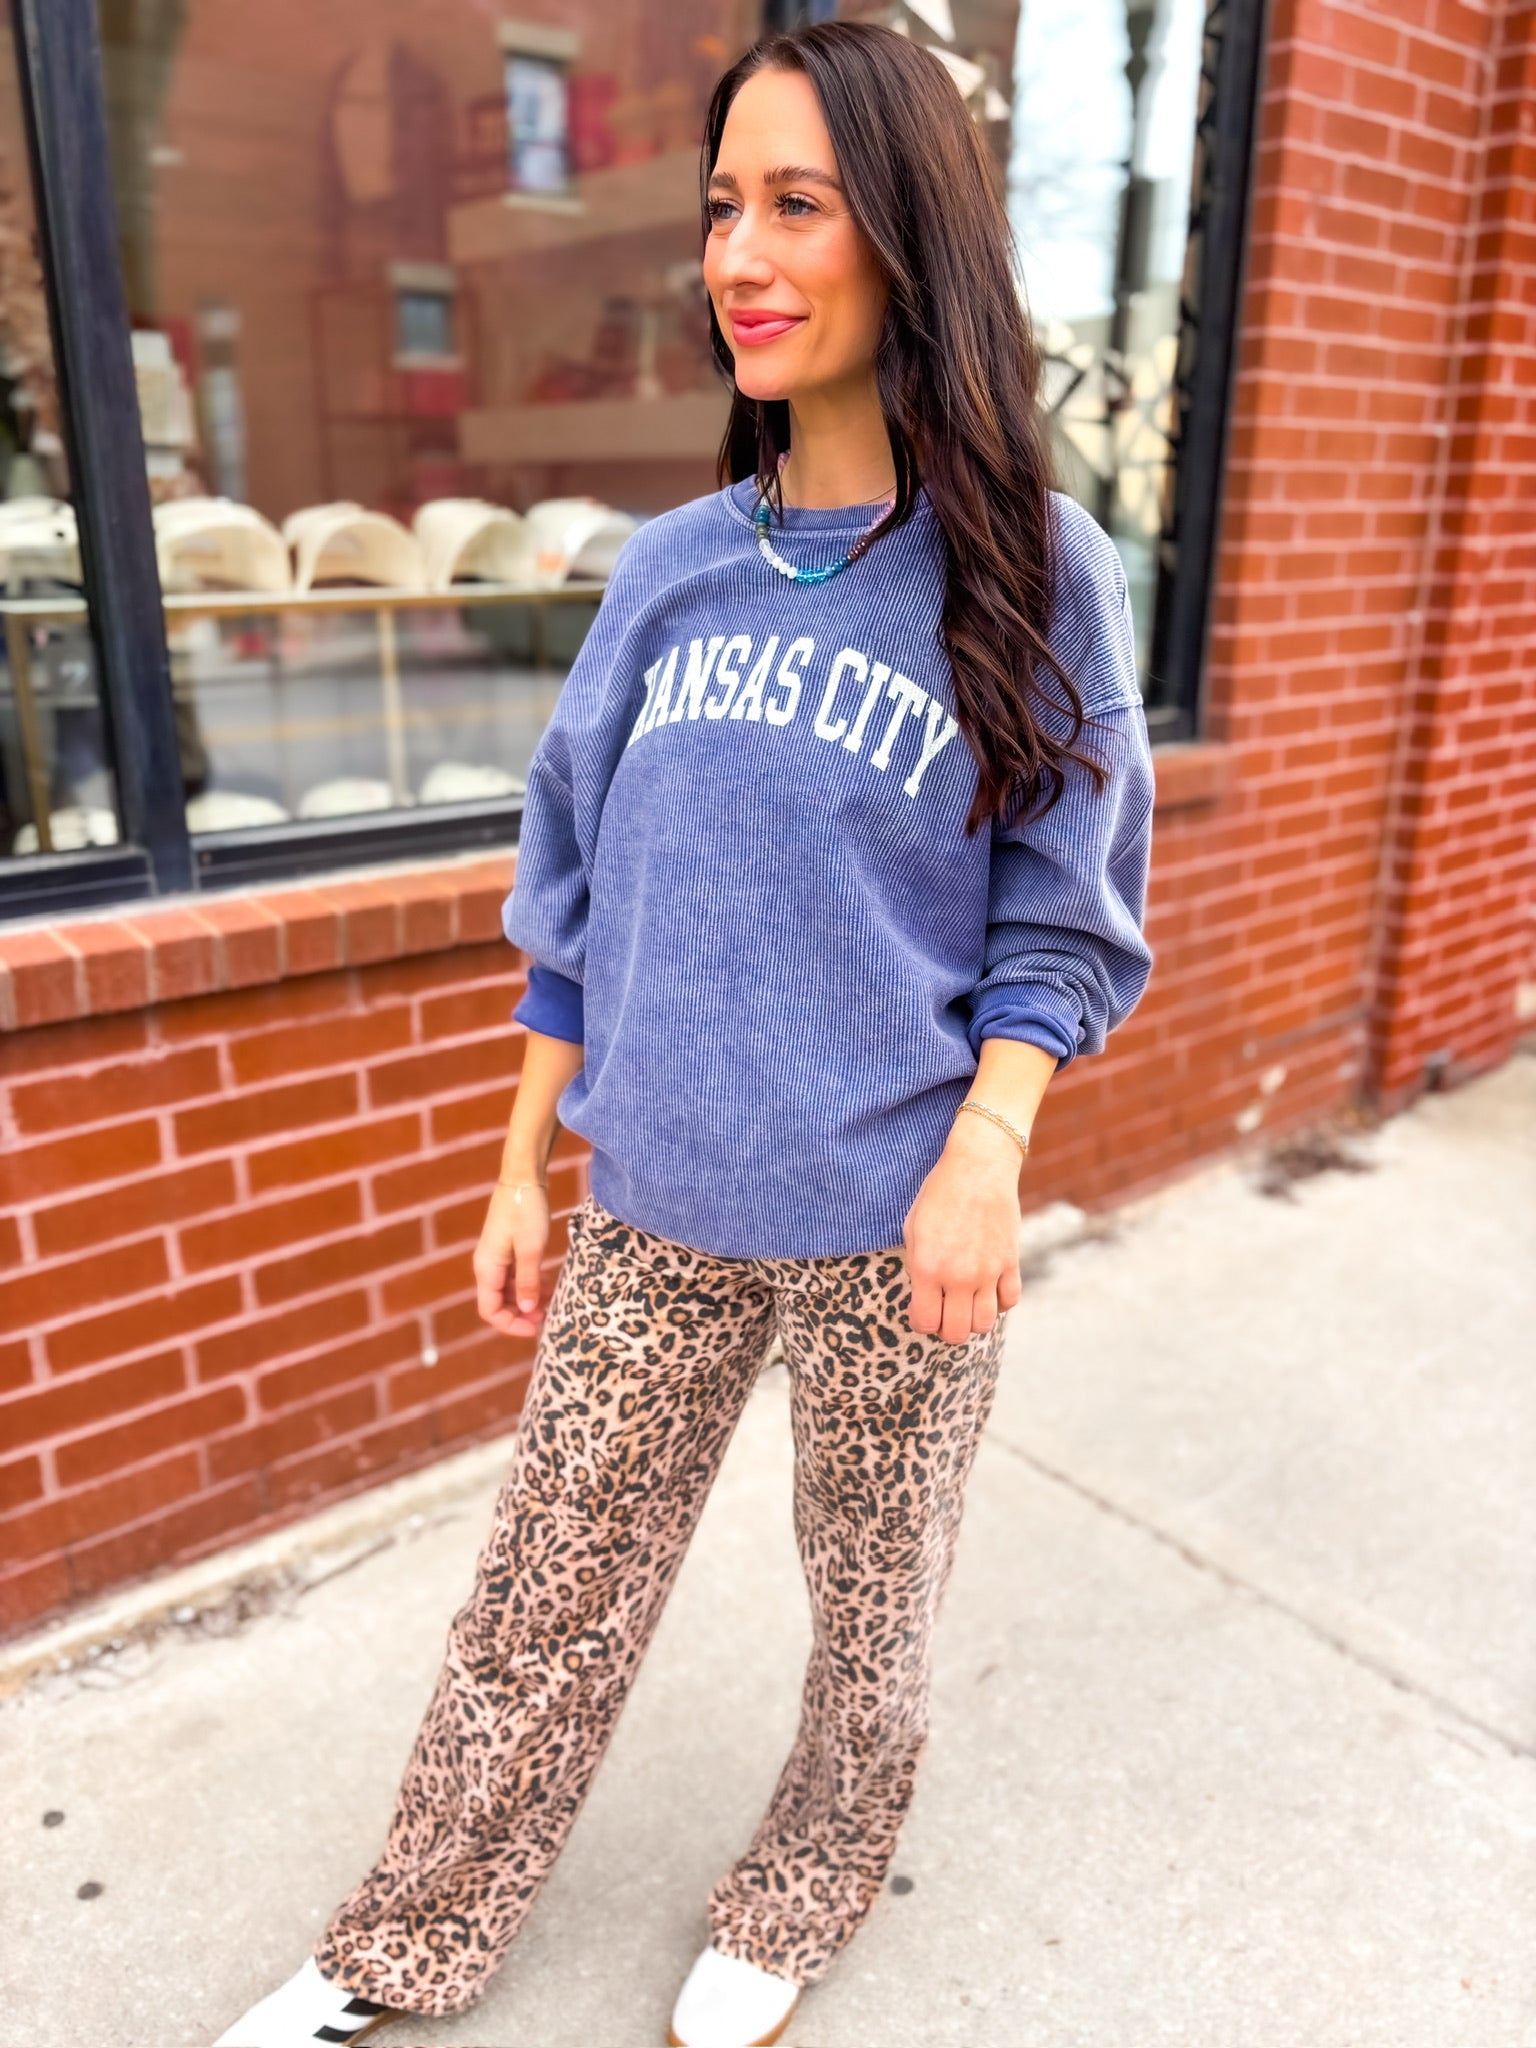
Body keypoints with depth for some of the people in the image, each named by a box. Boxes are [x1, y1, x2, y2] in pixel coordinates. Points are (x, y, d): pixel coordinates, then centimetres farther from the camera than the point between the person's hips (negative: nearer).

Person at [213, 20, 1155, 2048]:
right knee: (545, 1594, 15)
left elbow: (1062, 920, -3)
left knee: (877, 1597, 17)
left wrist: (984, 1151, -19)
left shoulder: (1033, 569, -6)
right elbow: (580, 901, 7)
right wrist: (526, 1171, 9)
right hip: (653, 1207, 3)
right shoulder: (670, 569, 3)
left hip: (889, 1226, -2)